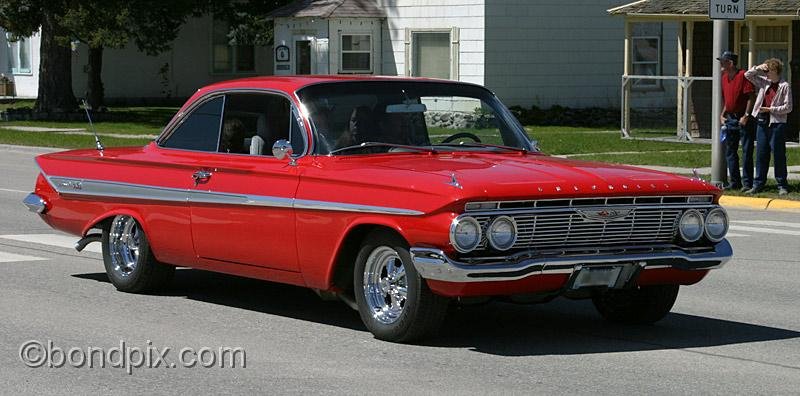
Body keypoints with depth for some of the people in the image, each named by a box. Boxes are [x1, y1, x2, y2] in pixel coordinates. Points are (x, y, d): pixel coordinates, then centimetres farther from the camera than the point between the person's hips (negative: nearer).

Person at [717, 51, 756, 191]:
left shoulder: (743, 76, -12)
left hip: (743, 119, -8)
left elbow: (751, 97, -15)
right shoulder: (725, 78, 12)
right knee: (730, 152, 10)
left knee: (746, 152, -5)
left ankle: (747, 183, -3)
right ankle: (734, 182, 17)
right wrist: (722, 115, 12)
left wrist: (746, 116, -19)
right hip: (730, 119, 8)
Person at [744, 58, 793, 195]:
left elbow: (788, 107, -9)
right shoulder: (764, 82, 11)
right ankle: (758, 184, 13)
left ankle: (782, 185, 5)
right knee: (761, 154, 8)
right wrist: (758, 68, 3)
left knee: (778, 154, -1)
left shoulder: (784, 86, -6)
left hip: (777, 123, -6)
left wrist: (771, 109, -14)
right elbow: (748, 75, 18)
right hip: (763, 122, 6)